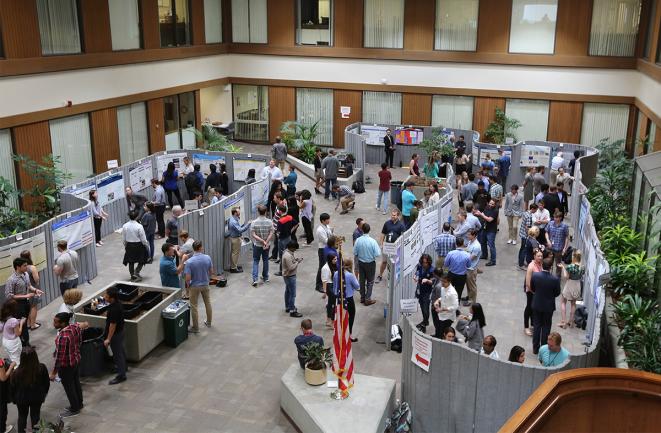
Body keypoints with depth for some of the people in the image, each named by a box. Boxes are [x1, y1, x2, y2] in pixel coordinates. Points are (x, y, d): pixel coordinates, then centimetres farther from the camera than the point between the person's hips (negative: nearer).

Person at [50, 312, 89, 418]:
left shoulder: (63, 337, -34)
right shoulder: (74, 326, -11)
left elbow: (60, 357, -28)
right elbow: (84, 324, 13)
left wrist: (53, 373, -18)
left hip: (66, 365, -8)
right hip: (76, 360, 8)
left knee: (69, 387, 12)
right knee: (76, 383, 25)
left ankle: (74, 409, 30)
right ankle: (79, 404, 44)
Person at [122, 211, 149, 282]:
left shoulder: (124, 226, -7)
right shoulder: (139, 226, -19)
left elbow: (124, 239, 3)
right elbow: (143, 239, -13)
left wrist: (125, 246, 19)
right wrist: (147, 245, 4)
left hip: (129, 246, 4)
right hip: (138, 245, -4)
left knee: (131, 261, 17)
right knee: (142, 260, 16)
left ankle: (132, 276, 23)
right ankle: (136, 272, -1)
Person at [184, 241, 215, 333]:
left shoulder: (189, 262, -23)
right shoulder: (207, 258, -14)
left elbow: (188, 278, -22)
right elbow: (211, 272, -3)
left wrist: (188, 286, -1)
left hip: (194, 286, -3)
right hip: (205, 284, 4)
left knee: (194, 307, 10)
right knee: (207, 303, 22)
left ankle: (195, 327, 18)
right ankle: (208, 322, 37)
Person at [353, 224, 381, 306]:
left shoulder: (358, 240, -15)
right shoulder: (372, 241, -24)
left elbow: (355, 253, -6)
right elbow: (377, 254, -20)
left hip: (361, 263, 3)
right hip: (370, 263, -3)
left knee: (362, 280, 18)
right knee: (370, 282, 12)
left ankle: (362, 298, 30)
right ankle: (368, 299, 14)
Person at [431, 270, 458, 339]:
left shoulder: (452, 293, -25)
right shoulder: (442, 288, -1)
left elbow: (455, 307, -25)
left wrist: (443, 309, -26)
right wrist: (438, 300, -3)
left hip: (447, 317, -8)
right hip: (441, 315, 8)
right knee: (438, 333, 17)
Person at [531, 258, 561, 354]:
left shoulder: (535, 276, -17)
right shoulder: (555, 279, -22)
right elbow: (557, 293, -8)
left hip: (536, 305, 2)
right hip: (548, 306, -2)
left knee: (537, 326, 15)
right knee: (546, 327, 13)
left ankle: (535, 348, 22)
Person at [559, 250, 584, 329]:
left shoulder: (570, 266, -25)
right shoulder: (582, 267, -7)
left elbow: (565, 277, -20)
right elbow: (581, 278, 5)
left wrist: (563, 268, -10)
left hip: (569, 287, -5)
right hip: (577, 287, 5)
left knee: (563, 302, 15)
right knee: (573, 303, 23)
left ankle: (564, 321, 9)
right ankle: (571, 321, 30)